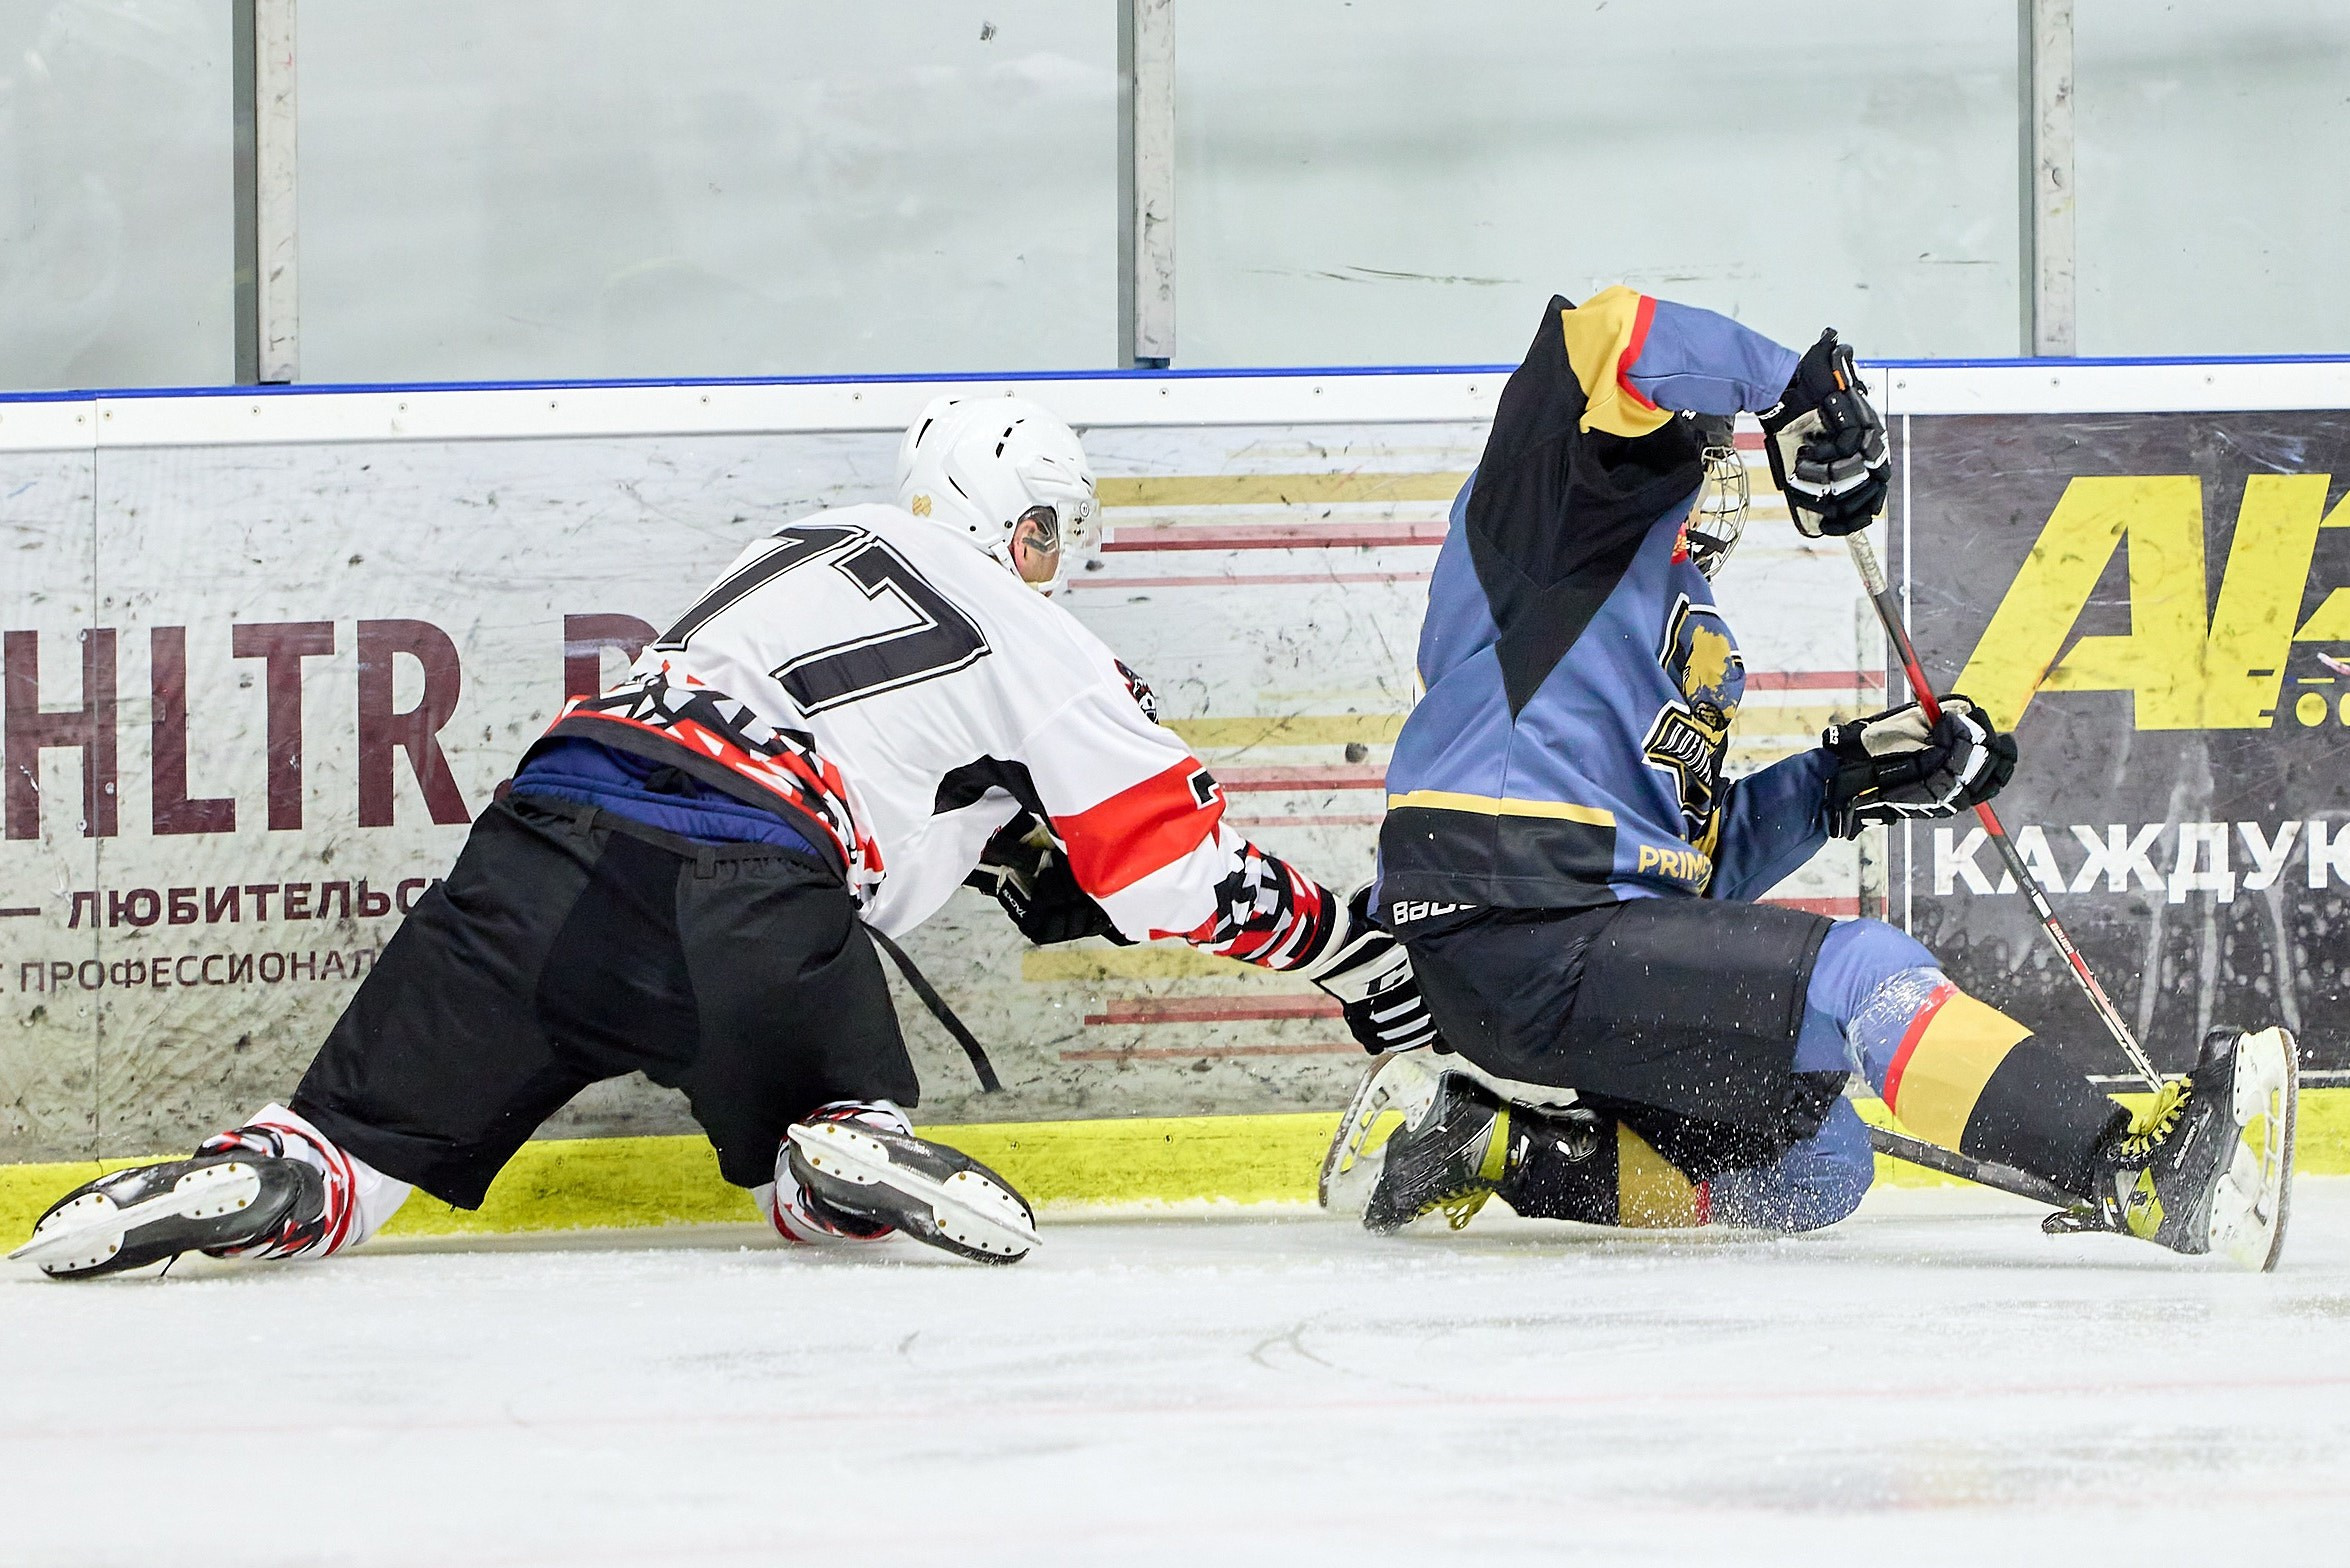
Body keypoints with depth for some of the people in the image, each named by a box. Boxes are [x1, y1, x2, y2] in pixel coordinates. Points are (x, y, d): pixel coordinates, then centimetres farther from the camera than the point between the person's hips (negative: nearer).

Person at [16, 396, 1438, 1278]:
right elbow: (1180, 866, 16)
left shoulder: (810, 546, 32)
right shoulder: (1038, 647, 16)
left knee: (383, 1115, 5)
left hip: (557, 824, 4)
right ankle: (847, 1162, -11)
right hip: (749, 896, -4)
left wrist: (1023, 858, 46)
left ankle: (284, 1177, -22)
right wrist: (1361, 948, 28)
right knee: (838, 1111, 20)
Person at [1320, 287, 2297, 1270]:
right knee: (1860, 973, -21)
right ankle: (2141, 1170, -31)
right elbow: (1611, 338, -18)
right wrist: (1797, 384, -11)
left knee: (1814, 1168, 13)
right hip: (1524, 931, -10)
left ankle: (1486, 1139, 8)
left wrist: (1847, 781, 12)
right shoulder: (1576, 508, 3)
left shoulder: (1696, 636, 27)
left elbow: (1699, 861, 23)